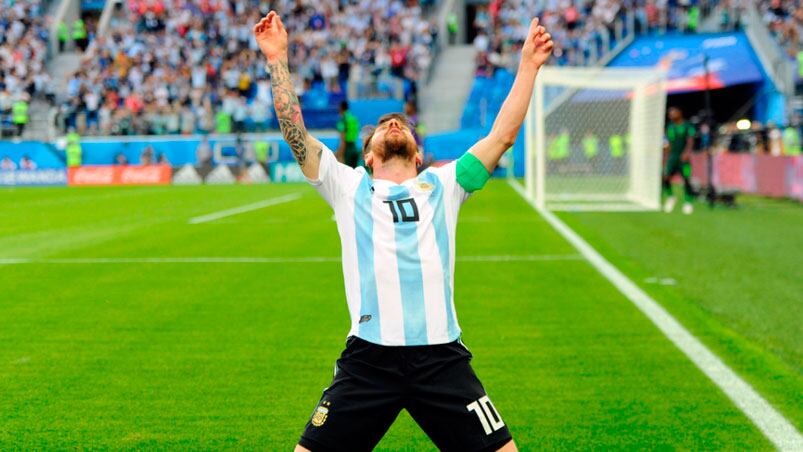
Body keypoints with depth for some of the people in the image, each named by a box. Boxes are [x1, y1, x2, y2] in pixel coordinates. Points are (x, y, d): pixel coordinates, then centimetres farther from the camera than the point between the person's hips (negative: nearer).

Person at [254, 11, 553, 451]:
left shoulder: (443, 185, 15)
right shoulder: (348, 188, 12)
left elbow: (502, 135, 10)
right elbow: (295, 133, 3)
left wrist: (528, 66, 7)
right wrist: (277, 59, -1)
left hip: (441, 360, 1)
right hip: (368, 360, -1)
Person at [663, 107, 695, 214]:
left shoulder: (687, 126, -2)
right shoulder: (670, 127, 14)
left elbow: (690, 140, -14)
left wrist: (687, 152, -31)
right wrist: (666, 158, 18)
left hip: (683, 157, -4)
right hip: (672, 156, 4)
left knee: (686, 179, -6)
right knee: (666, 178, -10)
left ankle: (688, 203, 6)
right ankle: (670, 197, 12)